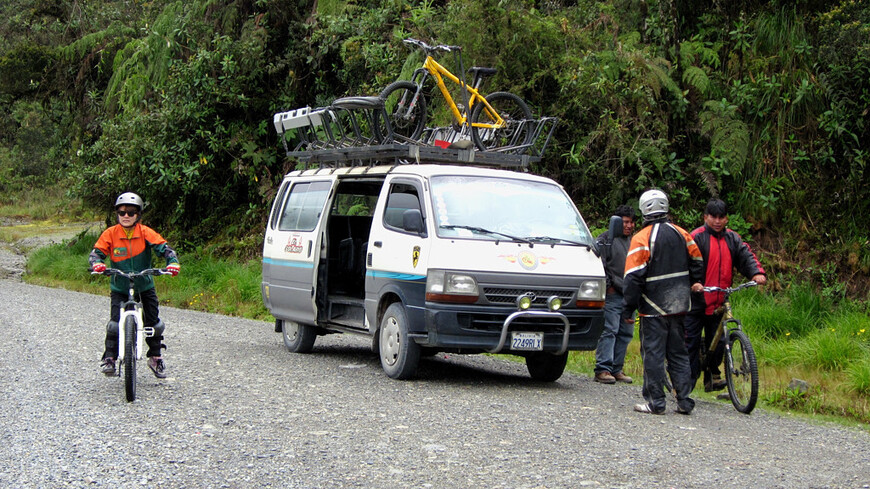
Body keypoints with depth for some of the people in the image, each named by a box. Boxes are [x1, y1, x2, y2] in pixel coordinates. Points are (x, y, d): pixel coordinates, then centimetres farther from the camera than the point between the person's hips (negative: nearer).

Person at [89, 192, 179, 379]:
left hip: (145, 286, 1)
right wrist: (97, 263, -30)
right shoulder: (110, 234, -8)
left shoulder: (145, 233, -9)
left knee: (154, 323, 4)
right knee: (115, 323, -15)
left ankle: (155, 357, 23)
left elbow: (163, 247, -14)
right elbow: (97, 251, -8)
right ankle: (109, 358, -1)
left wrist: (173, 262, -32)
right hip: (120, 288, -1)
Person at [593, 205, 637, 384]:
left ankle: (617, 369, 14)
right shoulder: (605, 239, 0)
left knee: (625, 334, 8)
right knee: (609, 331, -11)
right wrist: (608, 285, -11)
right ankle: (603, 369, -11)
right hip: (612, 295, -7)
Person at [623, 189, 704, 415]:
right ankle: (684, 401, 12)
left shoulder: (641, 238, -11)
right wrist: (695, 284, 32)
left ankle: (656, 402, 0)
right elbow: (697, 262, 16)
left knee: (653, 354, 0)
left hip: (654, 307, -6)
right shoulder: (681, 234, 6)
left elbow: (633, 276, -14)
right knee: (678, 353, 13)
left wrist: (629, 306, -8)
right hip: (678, 305, 6)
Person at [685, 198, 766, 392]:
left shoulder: (732, 239, 13)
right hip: (696, 301, -5)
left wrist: (757, 273, -17)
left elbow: (746, 255, 4)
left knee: (717, 343, 9)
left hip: (718, 303, 5)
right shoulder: (697, 237, -5)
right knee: (691, 342, -2)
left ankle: (712, 377, 24)